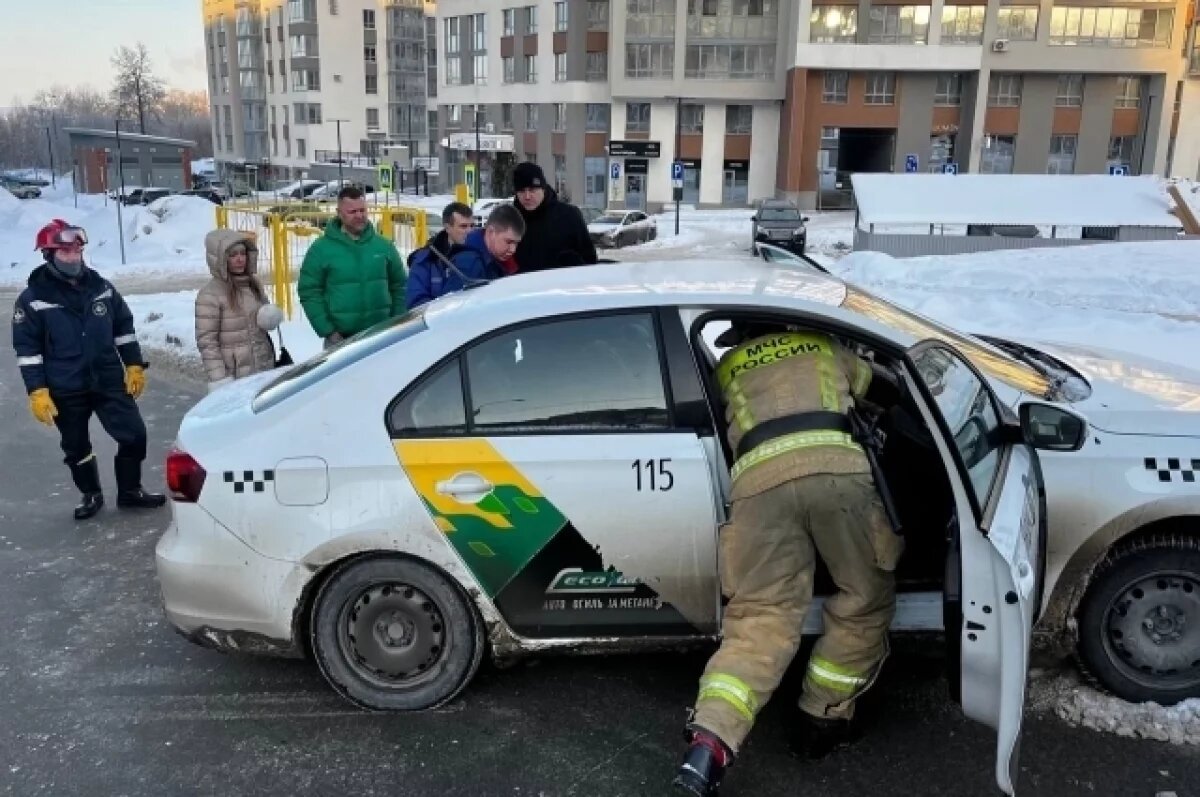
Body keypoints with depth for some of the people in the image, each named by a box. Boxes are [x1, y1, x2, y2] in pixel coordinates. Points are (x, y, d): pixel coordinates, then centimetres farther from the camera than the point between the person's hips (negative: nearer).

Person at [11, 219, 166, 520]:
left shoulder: (101, 287, 2)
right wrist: (37, 392, -11)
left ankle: (130, 491, 19)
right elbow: (27, 350, -7)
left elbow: (124, 328, 11)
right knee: (76, 447, 11)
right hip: (65, 391, -2)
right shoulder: (33, 299, -8)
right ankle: (91, 495, 32)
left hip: (109, 381, 2)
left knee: (134, 434, 0)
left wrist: (135, 366, 7)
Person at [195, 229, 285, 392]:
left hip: (265, 370, 7)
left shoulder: (254, 283, 7)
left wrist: (271, 317, -4)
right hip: (235, 378, -7)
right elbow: (206, 341, -14)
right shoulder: (210, 294, -12)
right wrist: (219, 379, -19)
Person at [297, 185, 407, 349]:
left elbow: (399, 287, 10)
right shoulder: (321, 249, -3)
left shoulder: (384, 245, 6)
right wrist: (327, 332, -12)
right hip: (340, 339, -3)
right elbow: (309, 292, -4)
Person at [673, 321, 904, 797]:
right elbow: (892, 391, 47)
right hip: (836, 466, -1)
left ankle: (706, 749, -17)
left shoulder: (727, 367, 34)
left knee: (761, 619, -1)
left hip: (760, 479, 1)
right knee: (866, 598, 18)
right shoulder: (823, 345, 35)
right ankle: (821, 720, 19)